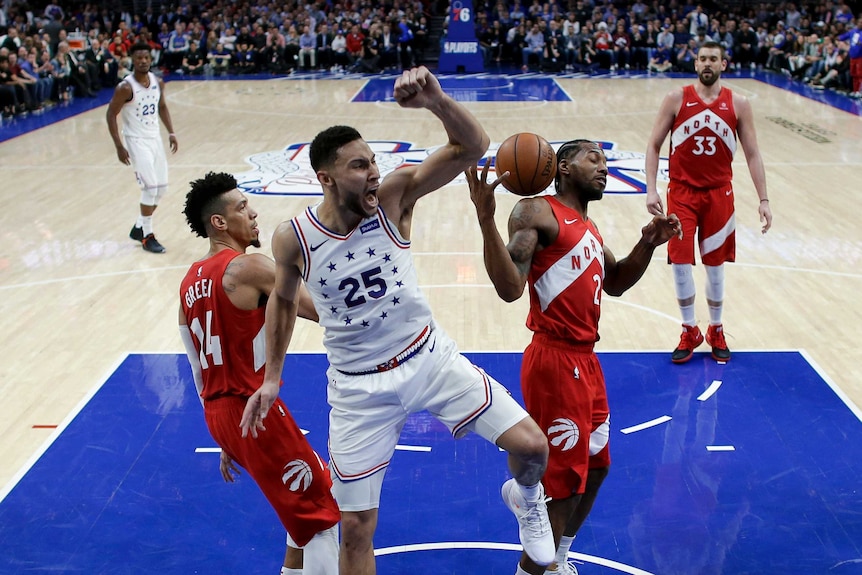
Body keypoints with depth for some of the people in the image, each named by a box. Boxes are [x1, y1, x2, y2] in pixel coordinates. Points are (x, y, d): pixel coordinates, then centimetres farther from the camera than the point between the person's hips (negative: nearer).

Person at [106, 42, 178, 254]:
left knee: (161, 188, 10)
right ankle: (147, 236, 1)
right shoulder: (126, 87, -17)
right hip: (137, 141, -7)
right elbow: (111, 115, -12)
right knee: (150, 187, -13)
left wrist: (171, 133, 7)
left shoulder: (158, 82, 1)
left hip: (155, 138, 7)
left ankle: (139, 228, 27)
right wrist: (119, 147, -16)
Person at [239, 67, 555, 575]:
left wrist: (436, 101, -43)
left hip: (430, 356, 0)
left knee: (531, 445, -9)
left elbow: (473, 147, -24)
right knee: (356, 527, 6)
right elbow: (283, 300, 8)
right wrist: (272, 379, 8)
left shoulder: (395, 195, -15)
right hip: (359, 385, 0)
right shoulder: (293, 238, -13)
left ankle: (525, 497, 30)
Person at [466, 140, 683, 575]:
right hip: (555, 362, -10)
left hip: (586, 360, 10)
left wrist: (648, 244, 13)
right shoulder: (536, 212, -12)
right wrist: (486, 221, -36)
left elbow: (615, 283, 28)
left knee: (595, 467, 22)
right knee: (562, 482, -3)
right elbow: (510, 288, -24)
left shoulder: (587, 226, 17)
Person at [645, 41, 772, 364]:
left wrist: (763, 199, -4)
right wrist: (651, 189, -10)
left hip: (719, 193, 1)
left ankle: (716, 331, 27)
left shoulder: (738, 105, 0)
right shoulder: (677, 99, -3)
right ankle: (690, 332, 17)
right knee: (680, 263, -2)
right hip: (682, 192, -1)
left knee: (715, 265, 9)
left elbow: (752, 154, 2)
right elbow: (654, 145, 0)